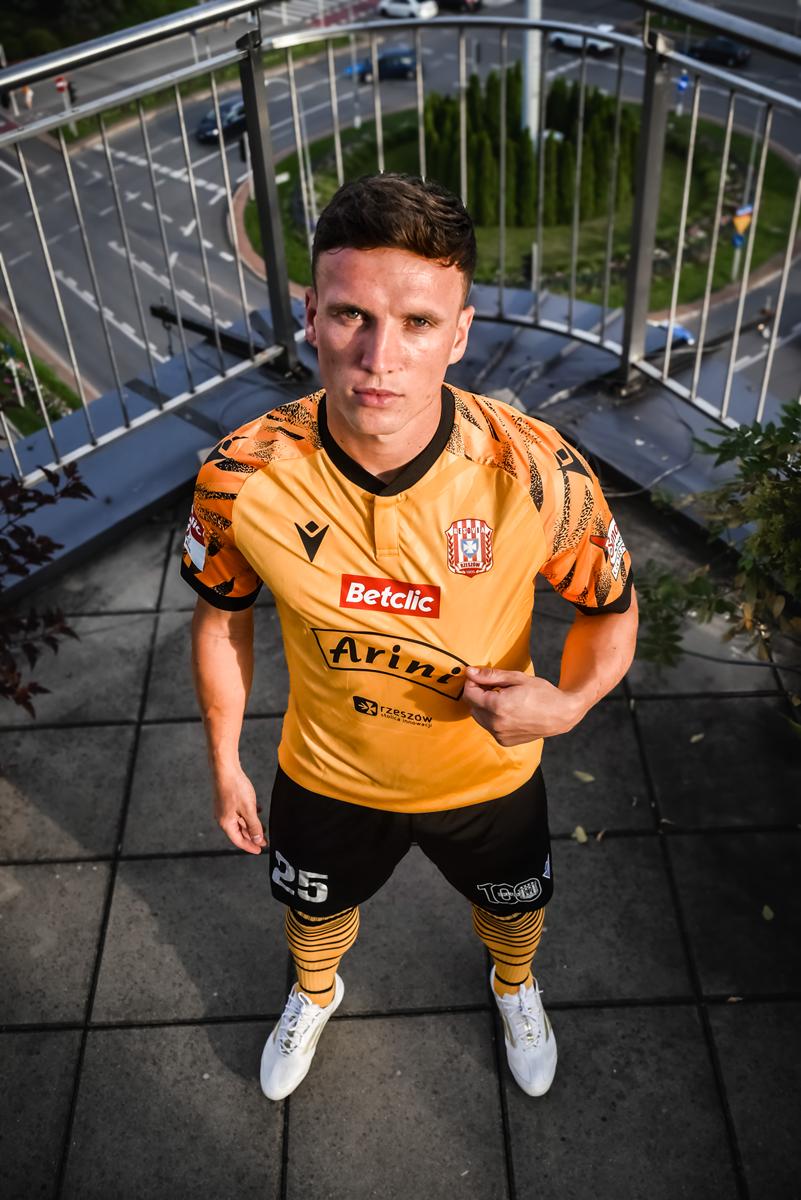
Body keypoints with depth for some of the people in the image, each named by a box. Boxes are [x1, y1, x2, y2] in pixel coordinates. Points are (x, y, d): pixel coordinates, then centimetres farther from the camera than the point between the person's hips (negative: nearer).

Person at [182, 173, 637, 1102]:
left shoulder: (538, 475, -32)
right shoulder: (242, 478, -29)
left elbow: (611, 607, -12)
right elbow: (221, 618, -8)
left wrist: (568, 703, -32)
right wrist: (224, 764, 3)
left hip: (488, 773, 0)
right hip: (327, 775, 1)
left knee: (513, 907, 30)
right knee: (314, 911, 30)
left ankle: (513, 987, 70)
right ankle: (315, 994, 70)